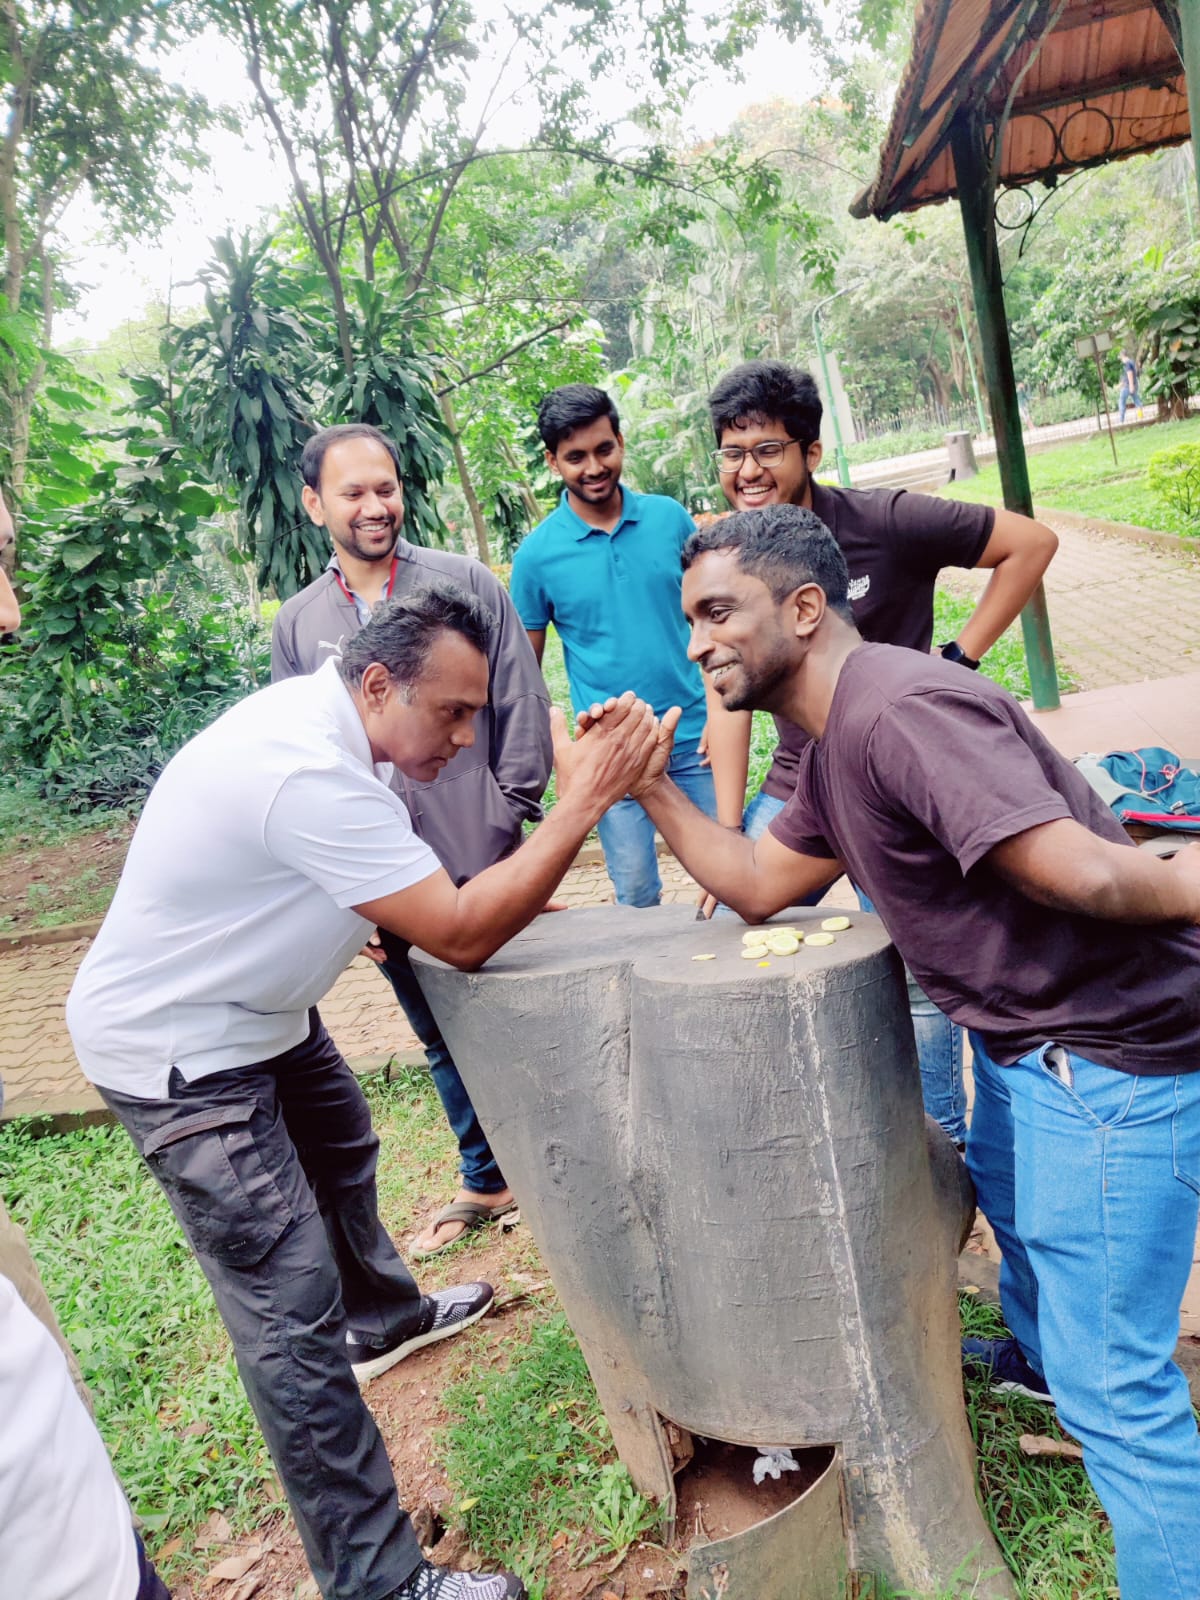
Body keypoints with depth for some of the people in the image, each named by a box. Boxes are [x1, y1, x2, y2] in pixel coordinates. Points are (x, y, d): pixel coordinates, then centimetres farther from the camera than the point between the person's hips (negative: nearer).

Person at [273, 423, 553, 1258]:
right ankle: (486, 1181, 36)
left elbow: (522, 710, -3)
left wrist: (507, 825, -8)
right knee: (444, 1040, 17)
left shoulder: (467, 583, -1)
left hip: (482, 866, -3)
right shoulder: (297, 623, 7)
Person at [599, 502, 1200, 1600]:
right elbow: (758, 886, 11)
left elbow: (1079, 873, -35)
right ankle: (1034, 1356, 63)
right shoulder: (834, 747, 6)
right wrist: (653, 786, 2)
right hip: (1027, 1040, 11)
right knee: (1007, 1198, 35)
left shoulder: (896, 710, -28)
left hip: (1110, 1054, -11)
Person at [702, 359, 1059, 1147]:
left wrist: (960, 658, -10)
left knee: (915, 978, -1)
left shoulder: (884, 521, -12)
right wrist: (727, 831, -3)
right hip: (794, 791, 4)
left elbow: (1032, 542, -5)